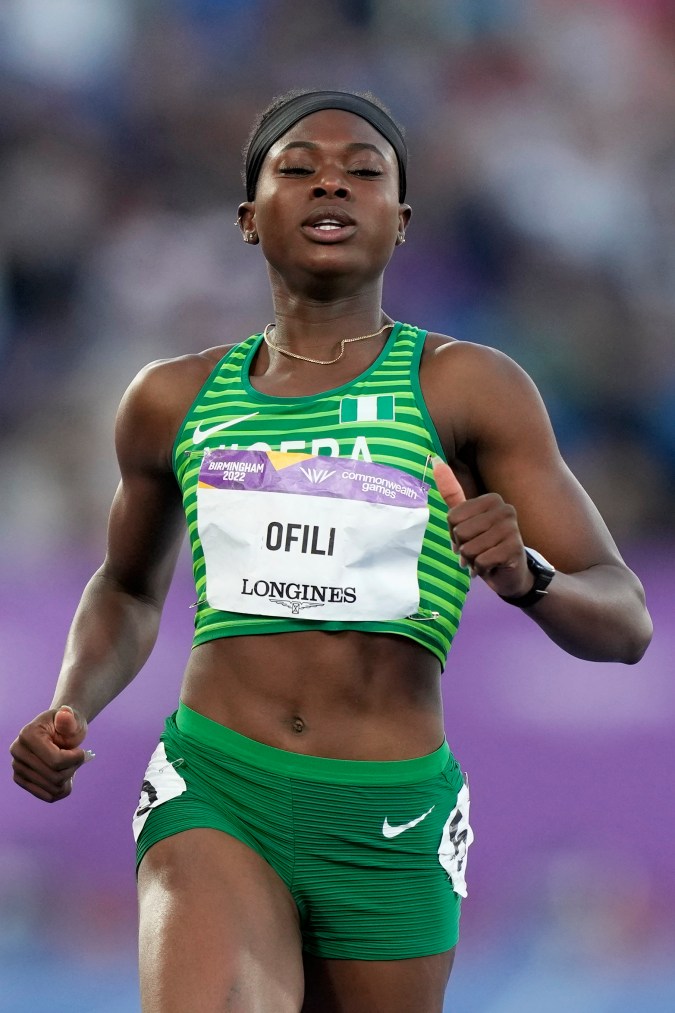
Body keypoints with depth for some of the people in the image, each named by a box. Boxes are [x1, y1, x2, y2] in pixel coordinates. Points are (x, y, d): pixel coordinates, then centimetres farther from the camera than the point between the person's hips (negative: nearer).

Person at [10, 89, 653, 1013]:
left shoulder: (466, 387, 0)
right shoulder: (174, 401, 9)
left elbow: (624, 622, -2)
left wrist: (525, 574, -24)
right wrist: (70, 712, 7)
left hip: (391, 830, 0)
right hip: (214, 796, 0)